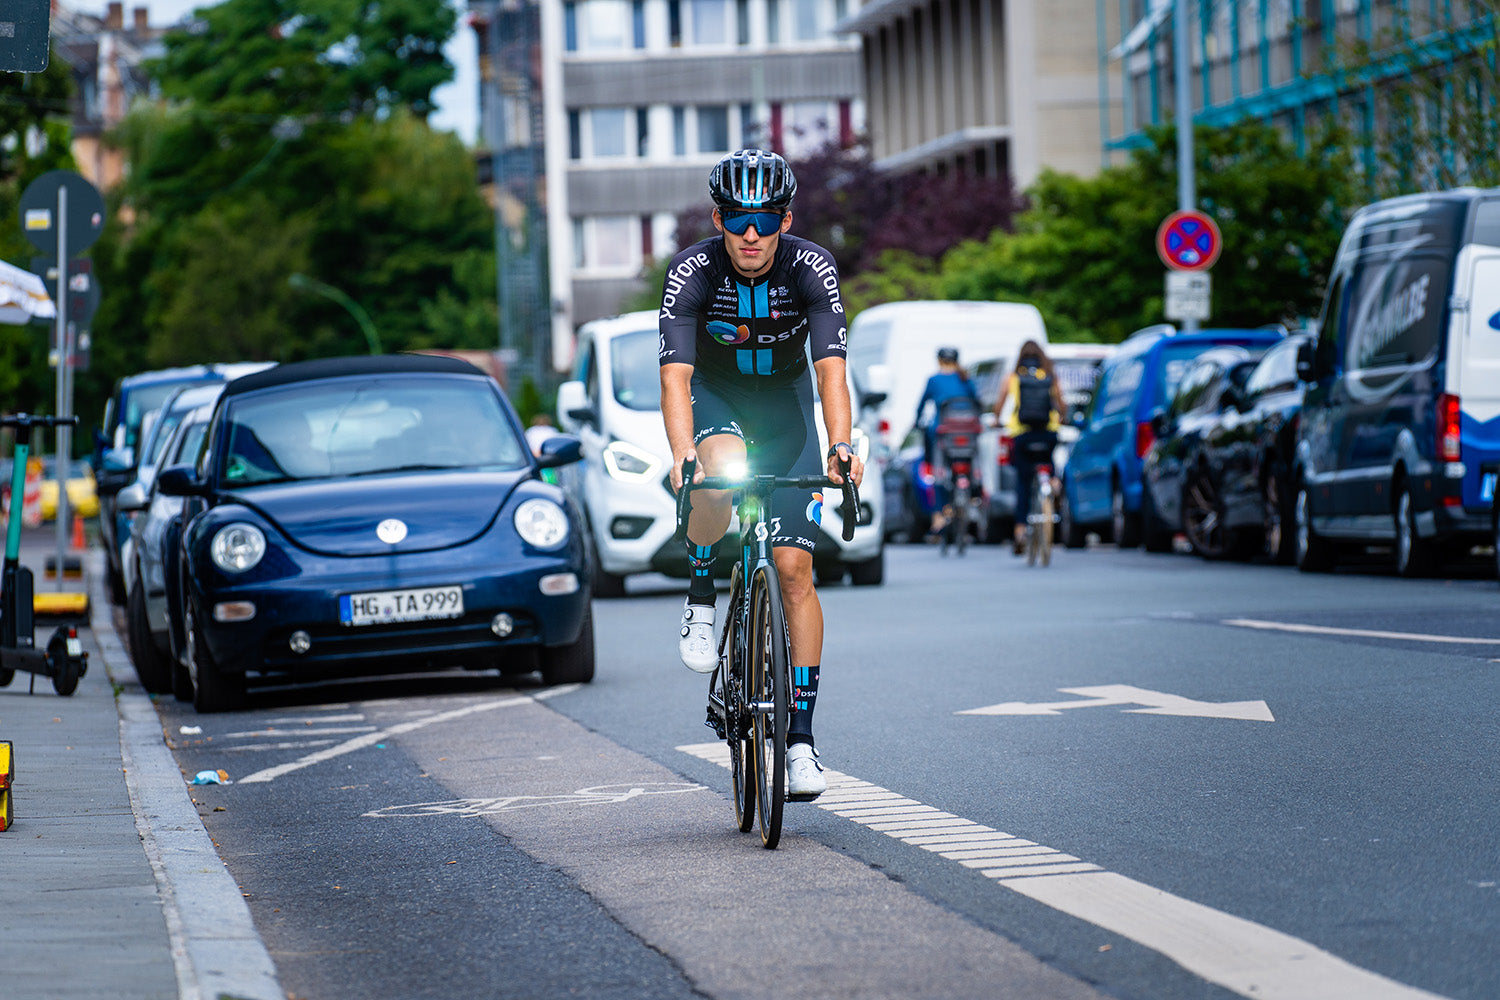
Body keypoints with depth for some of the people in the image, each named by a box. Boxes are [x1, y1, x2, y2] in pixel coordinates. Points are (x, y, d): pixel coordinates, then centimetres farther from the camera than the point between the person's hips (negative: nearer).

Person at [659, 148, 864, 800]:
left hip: (785, 400, 1)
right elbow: (675, 378, -33)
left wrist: (841, 446, -48)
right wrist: (683, 458, -50)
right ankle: (701, 595, -10)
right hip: (715, 396, -1)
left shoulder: (812, 269, -24)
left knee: (795, 568, -7)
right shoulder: (691, 272, -25)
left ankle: (801, 734, -1)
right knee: (723, 471, -38)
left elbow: (831, 369, -31)